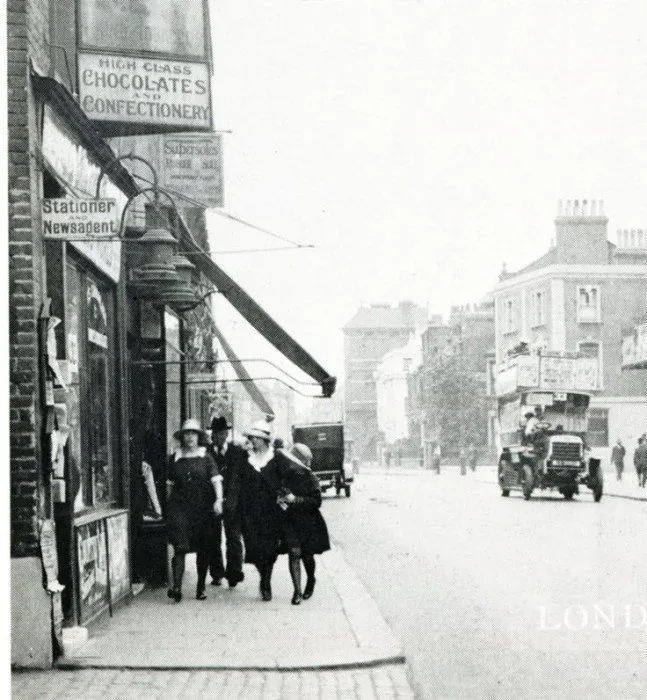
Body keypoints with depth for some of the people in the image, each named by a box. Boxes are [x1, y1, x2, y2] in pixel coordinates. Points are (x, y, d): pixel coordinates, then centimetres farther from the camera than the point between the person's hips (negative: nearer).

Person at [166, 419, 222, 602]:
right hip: (179, 505, 0)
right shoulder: (176, 458, 9)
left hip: (202, 506, 0)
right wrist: (169, 505, 14)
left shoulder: (206, 457, 3)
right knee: (180, 546, -13)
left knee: (203, 549, 5)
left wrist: (218, 499, -21)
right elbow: (170, 484, 16)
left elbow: (216, 479, -6)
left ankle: (201, 587, 17)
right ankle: (176, 587, -21)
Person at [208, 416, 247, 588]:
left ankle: (233, 574, 3)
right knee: (213, 540, 6)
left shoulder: (239, 452, 3)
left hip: (232, 503, -1)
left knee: (234, 539, -2)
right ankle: (216, 574, 14)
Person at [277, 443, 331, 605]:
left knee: (307, 555, 6)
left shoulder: (311, 479, -9)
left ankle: (311, 580, 36)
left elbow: (317, 501, -15)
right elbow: (279, 493, 19)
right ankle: (297, 590, -9)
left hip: (309, 522, -2)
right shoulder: (286, 475, 2)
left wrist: (296, 499, -20)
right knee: (294, 553, -11)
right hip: (290, 521, 2)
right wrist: (281, 499, -3)